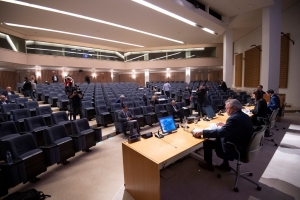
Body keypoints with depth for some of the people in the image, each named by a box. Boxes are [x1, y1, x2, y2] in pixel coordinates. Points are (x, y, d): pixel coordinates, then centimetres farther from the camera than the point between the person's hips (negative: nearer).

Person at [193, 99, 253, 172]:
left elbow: (220, 132, -30)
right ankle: (225, 164, 28)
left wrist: (202, 132, -28)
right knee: (220, 138, 24)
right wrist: (224, 125, 13)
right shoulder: (245, 116, 2)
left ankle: (209, 165, 21)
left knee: (207, 143, -2)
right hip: (244, 146, 9)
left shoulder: (233, 118, -27)